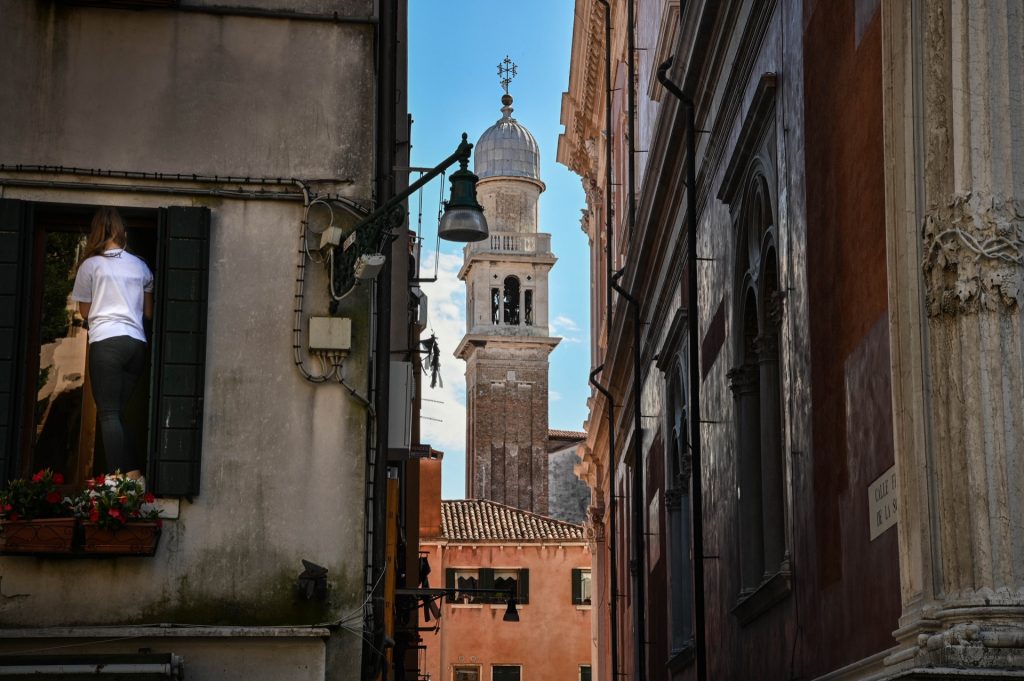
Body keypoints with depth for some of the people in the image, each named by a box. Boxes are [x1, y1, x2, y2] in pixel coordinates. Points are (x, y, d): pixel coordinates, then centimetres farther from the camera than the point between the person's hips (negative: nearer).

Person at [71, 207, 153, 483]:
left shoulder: (91, 265, 3)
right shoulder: (140, 266, 14)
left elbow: (84, 311, 12)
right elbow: (149, 312, 21)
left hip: (107, 342, -5)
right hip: (137, 343, 5)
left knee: (108, 413, -6)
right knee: (117, 412, 11)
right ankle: (134, 474, 1)